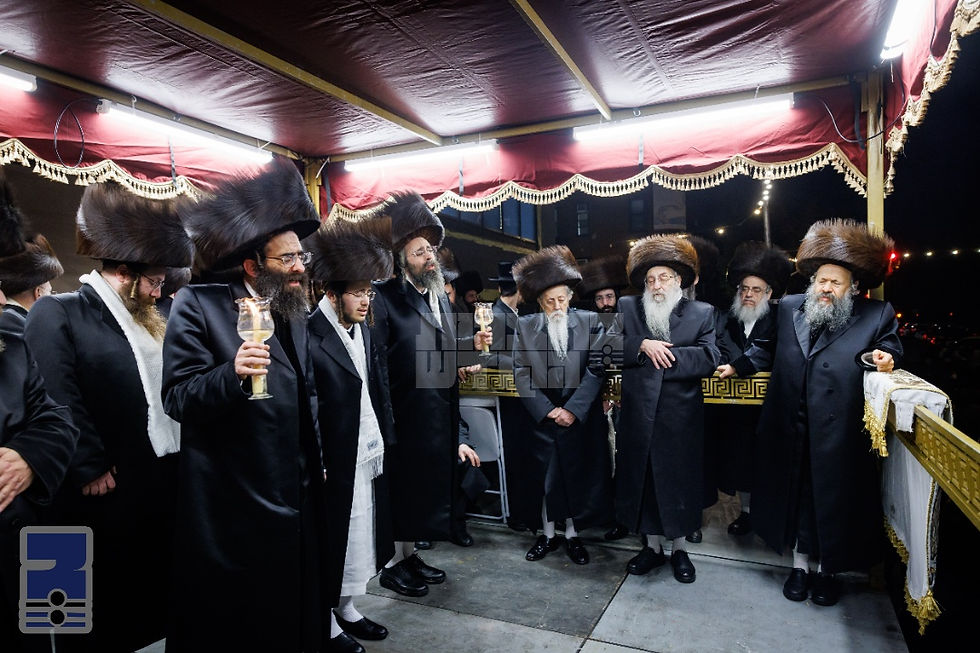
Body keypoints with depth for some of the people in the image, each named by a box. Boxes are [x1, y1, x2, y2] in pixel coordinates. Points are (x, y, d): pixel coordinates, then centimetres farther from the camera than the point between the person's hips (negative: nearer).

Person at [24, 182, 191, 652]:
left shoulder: (146, 319, 12)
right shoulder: (57, 313, -11)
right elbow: (58, 400, -19)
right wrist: (91, 470, -17)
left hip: (165, 479, 7)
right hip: (110, 491, -7)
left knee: (155, 599, 21)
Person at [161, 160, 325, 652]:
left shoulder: (294, 313, 10)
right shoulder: (198, 305, -11)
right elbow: (177, 398, -17)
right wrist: (233, 373, -34)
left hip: (296, 502, 6)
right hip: (232, 508, -6)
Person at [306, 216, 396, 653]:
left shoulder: (362, 327, 6)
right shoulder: (312, 337, -19)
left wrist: (384, 437, 6)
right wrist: (317, 466, -20)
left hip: (367, 456, 8)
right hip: (335, 464, -7)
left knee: (360, 534, 19)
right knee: (334, 538, 9)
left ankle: (346, 608, 39)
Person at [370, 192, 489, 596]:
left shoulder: (440, 297, 12)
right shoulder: (386, 298, -14)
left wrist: (472, 345, 1)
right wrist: (384, 419, -22)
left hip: (438, 415, 8)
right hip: (404, 415, -8)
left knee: (426, 483, 17)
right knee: (401, 485, 5)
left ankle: (409, 555, 35)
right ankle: (392, 565, 24)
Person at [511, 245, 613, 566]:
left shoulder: (590, 322, -2)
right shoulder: (525, 326, 0)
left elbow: (596, 370, -6)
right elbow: (522, 374, -3)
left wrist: (573, 410, -13)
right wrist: (547, 410, -10)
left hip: (582, 418, 0)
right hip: (541, 417, 1)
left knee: (578, 476, 9)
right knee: (542, 476, 10)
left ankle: (573, 535, 28)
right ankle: (548, 534, 29)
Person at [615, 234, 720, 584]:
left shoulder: (702, 313, 2)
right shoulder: (627, 308, 5)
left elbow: (709, 358, -12)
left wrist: (665, 353, -17)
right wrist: (643, 345, -20)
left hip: (681, 421, -1)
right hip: (638, 420, 2)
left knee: (679, 483, 11)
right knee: (642, 482, 13)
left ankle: (680, 549, 31)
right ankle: (653, 546, 32)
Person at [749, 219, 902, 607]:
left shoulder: (877, 315, 1)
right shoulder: (789, 308, 9)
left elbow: (891, 351, 8)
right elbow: (768, 347, 21)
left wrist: (886, 360, -14)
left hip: (840, 435, -2)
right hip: (792, 434, 2)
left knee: (834, 499, 10)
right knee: (796, 495, 13)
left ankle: (827, 570, 31)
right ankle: (800, 564, 30)